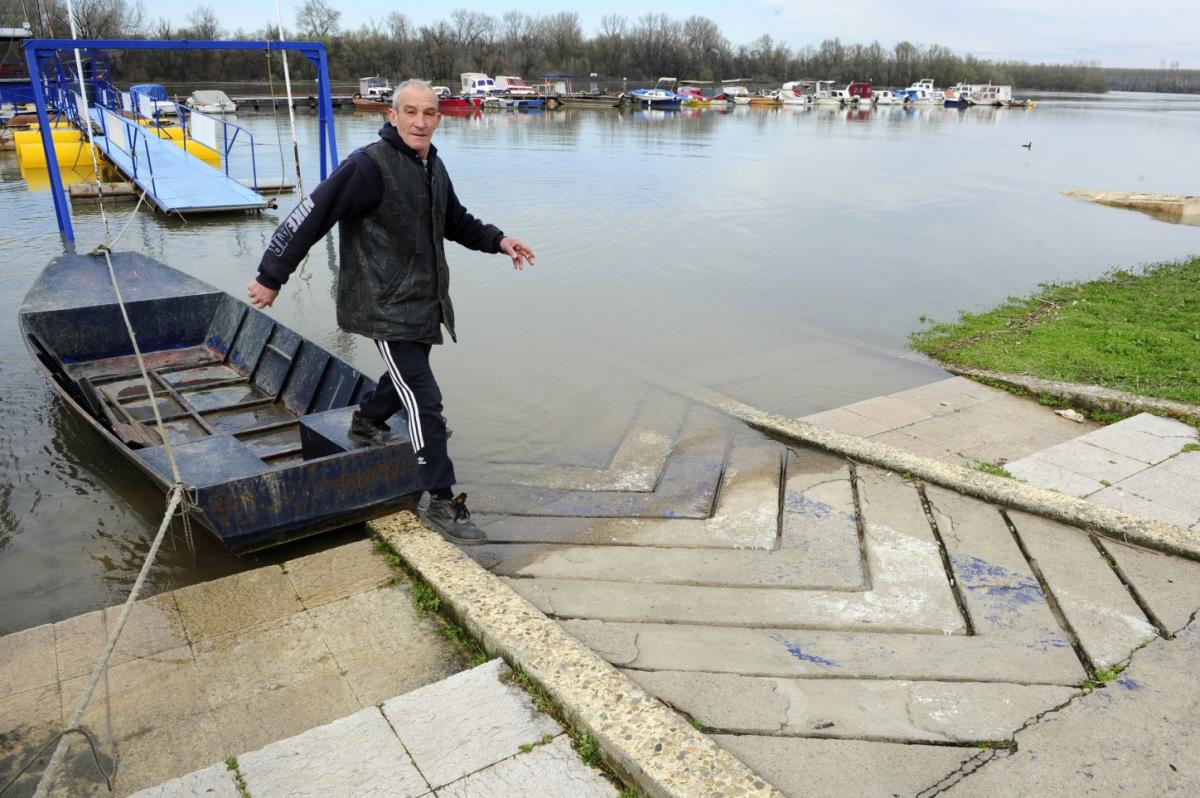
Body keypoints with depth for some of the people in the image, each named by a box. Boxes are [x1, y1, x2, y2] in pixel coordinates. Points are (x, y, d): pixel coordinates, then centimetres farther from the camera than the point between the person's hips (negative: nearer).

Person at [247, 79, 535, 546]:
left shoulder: (433, 167, 9)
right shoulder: (370, 166, -19)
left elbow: (456, 222, 24)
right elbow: (310, 217, -18)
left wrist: (497, 240, 9)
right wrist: (272, 276, -16)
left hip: (423, 303, 9)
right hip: (387, 308, -9)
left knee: (408, 376, 27)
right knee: (425, 401, -9)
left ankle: (366, 422, 55)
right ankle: (442, 502, 1)